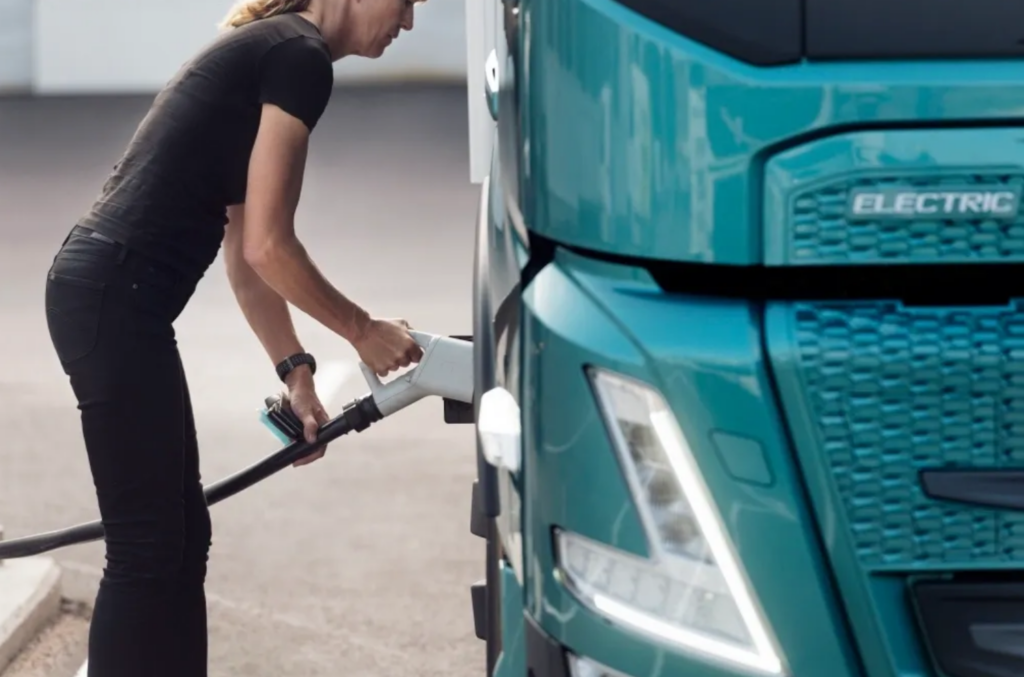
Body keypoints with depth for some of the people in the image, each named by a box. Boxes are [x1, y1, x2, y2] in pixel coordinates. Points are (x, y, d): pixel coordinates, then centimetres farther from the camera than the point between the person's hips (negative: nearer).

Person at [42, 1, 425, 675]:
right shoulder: (300, 59, -10)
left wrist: (296, 372, 22)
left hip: (107, 296, 10)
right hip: (114, 299, -10)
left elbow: (246, 253, 23)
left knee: (181, 538, 15)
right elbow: (267, 246, -13)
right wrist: (363, 330, 0)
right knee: (147, 549, -4)